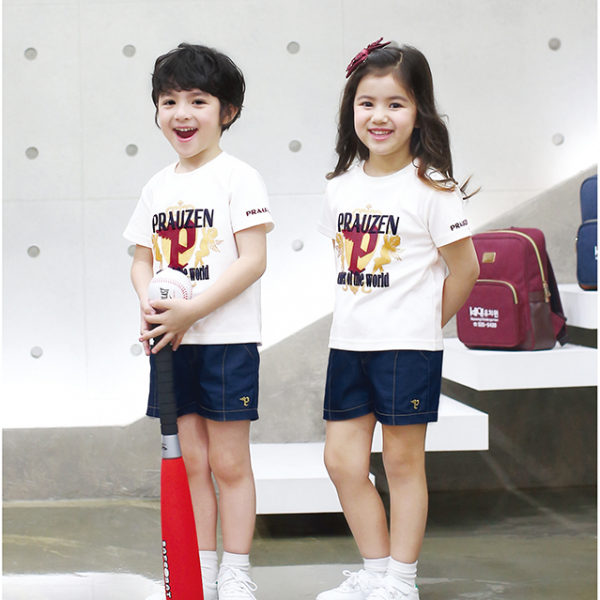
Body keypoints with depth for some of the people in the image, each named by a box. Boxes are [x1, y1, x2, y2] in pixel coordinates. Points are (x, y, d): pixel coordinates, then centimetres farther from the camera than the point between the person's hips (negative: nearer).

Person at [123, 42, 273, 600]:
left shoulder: (237, 177, -7)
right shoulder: (157, 186, 12)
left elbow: (253, 260, -14)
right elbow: (142, 258, 16)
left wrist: (190, 310, -19)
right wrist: (149, 303, -7)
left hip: (226, 340, -5)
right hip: (170, 343, 6)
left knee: (229, 463, 2)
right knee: (191, 462, 11)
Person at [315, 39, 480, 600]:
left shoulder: (430, 187, -10)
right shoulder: (342, 185, 6)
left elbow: (464, 267, -5)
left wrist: (426, 322, 2)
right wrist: (358, 317, 9)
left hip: (408, 347, -6)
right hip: (348, 344, 6)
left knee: (403, 461, 4)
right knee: (342, 460, 8)